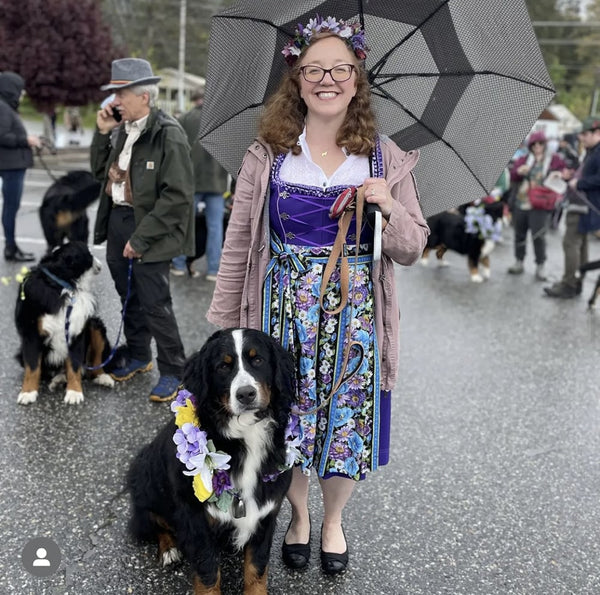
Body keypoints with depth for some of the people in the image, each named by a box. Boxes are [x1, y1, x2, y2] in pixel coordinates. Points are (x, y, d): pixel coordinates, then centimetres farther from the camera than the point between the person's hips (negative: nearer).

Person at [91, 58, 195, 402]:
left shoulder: (168, 134, -15)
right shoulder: (126, 130, 8)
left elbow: (177, 195, -19)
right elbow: (101, 171, 19)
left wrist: (140, 238, -19)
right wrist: (102, 133, 3)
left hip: (148, 228, -8)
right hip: (117, 220, 8)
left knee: (155, 303, -3)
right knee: (129, 296, 18)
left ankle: (172, 371, 13)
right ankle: (138, 357, 35)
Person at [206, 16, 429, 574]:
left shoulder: (385, 160, 1)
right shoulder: (266, 156, -2)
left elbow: (413, 250, 4)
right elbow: (237, 246, 1)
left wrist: (389, 209, -16)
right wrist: (225, 321, 1)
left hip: (355, 315, 1)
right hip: (284, 313, 0)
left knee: (348, 423, 9)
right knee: (287, 421, 10)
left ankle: (333, 520, 38)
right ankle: (298, 514, 40)